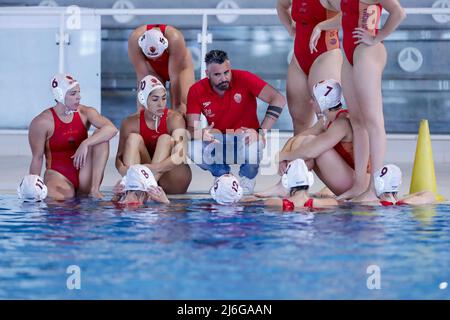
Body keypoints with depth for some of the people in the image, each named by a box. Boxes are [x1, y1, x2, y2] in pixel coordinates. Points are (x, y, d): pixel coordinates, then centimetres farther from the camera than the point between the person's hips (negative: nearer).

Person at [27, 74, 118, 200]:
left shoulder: (85, 113, 0)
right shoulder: (42, 122, -9)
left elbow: (112, 129, -17)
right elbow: (37, 158, -6)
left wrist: (85, 144, -30)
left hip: (84, 175, 6)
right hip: (58, 175, -6)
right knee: (53, 198, -42)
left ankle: (94, 190, -18)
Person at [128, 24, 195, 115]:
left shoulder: (174, 39, -41)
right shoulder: (134, 40, -36)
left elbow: (175, 77, -34)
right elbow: (142, 76, -31)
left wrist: (176, 105, -27)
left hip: (179, 66, -1)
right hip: (153, 69, 1)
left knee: (185, 107, -16)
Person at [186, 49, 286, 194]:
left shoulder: (243, 79, -18)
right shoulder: (196, 91, -10)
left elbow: (278, 100, -24)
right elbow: (191, 127, -12)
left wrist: (261, 132, -34)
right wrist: (201, 133, -38)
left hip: (244, 139, -2)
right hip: (217, 142, 2)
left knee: (253, 144, -37)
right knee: (193, 149, -28)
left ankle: (247, 179, 0)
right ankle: (223, 175, 4)